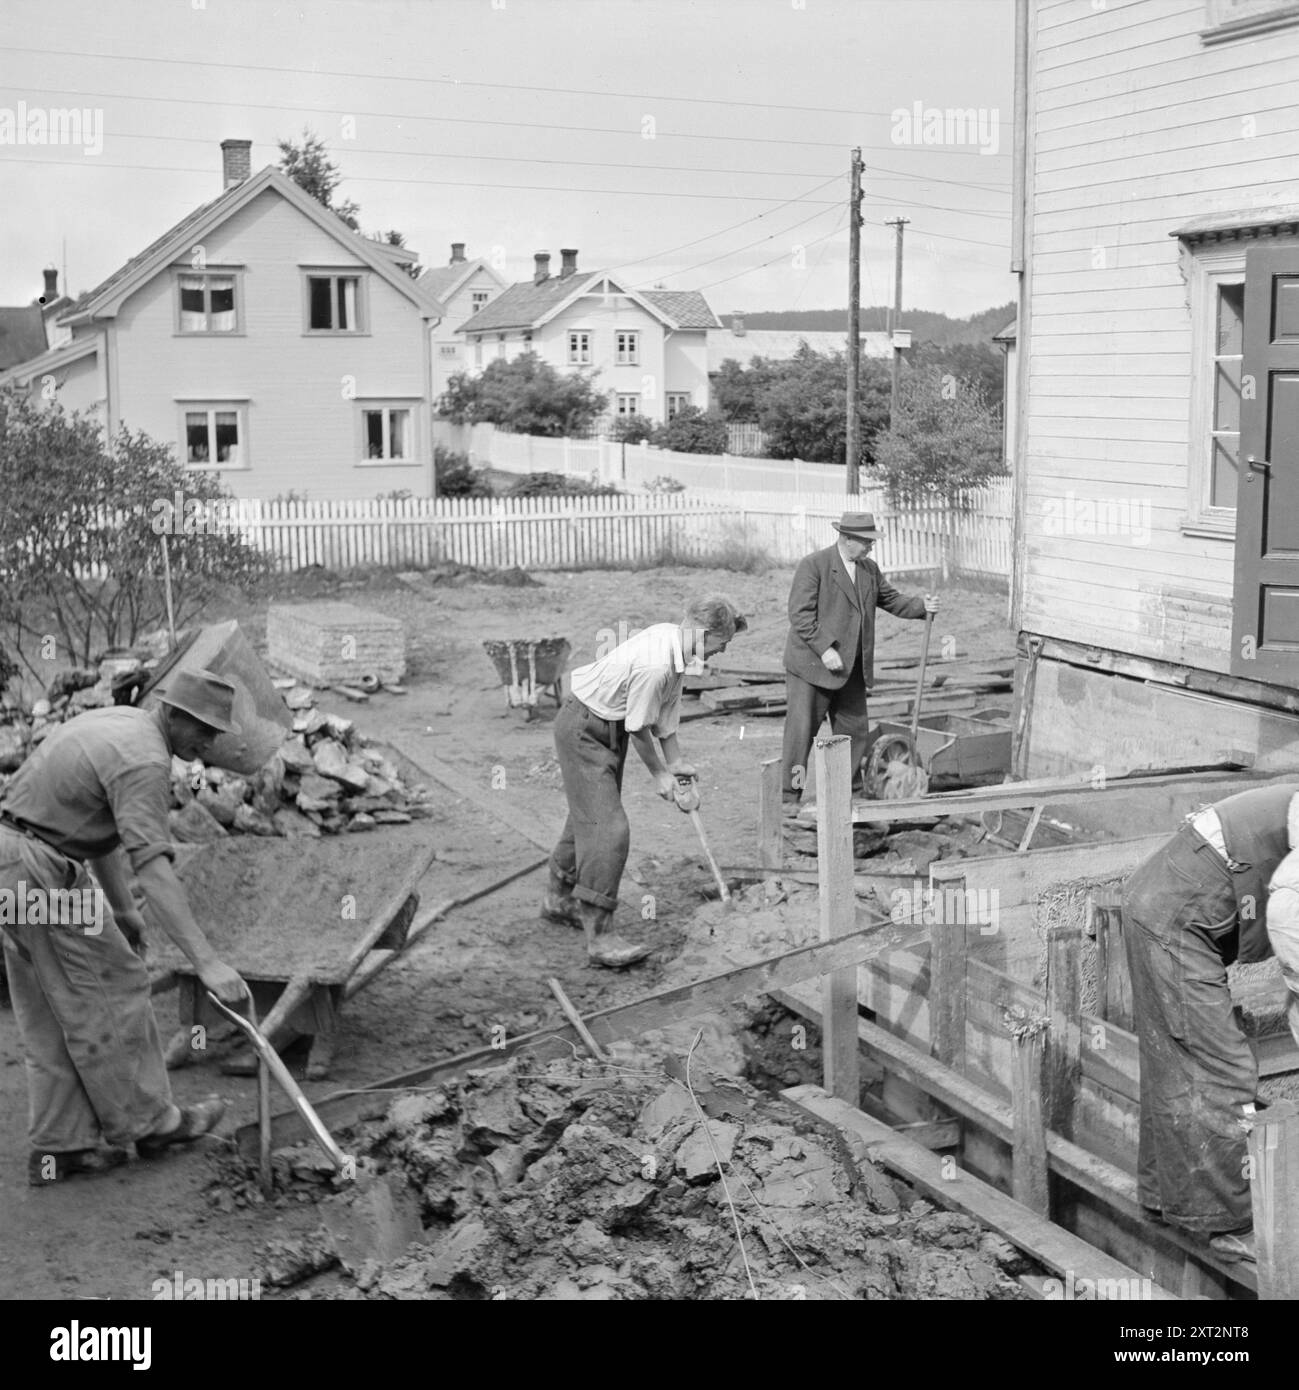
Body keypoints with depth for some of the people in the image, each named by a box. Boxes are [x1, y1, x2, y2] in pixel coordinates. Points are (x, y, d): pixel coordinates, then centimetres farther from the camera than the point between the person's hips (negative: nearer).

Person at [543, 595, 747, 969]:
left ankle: (559, 899, 40)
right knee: (608, 829, -15)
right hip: (583, 731, -10)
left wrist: (675, 761, 13)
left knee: (589, 815, 21)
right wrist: (659, 773, -6)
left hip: (608, 728, 10)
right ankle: (599, 935, -12)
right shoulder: (654, 665, -33)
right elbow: (638, 728, -21)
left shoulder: (671, 639, -3)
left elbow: (665, 709, 9)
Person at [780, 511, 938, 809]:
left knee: (855, 733, 9)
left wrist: (921, 605, -3)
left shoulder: (869, 569, 11)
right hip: (812, 665, -7)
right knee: (801, 731, -4)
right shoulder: (813, 565, -11)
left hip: (852, 669, 7)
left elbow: (891, 600, 16)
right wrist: (824, 648, -23)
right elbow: (800, 614, -15)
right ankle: (790, 798, 5)